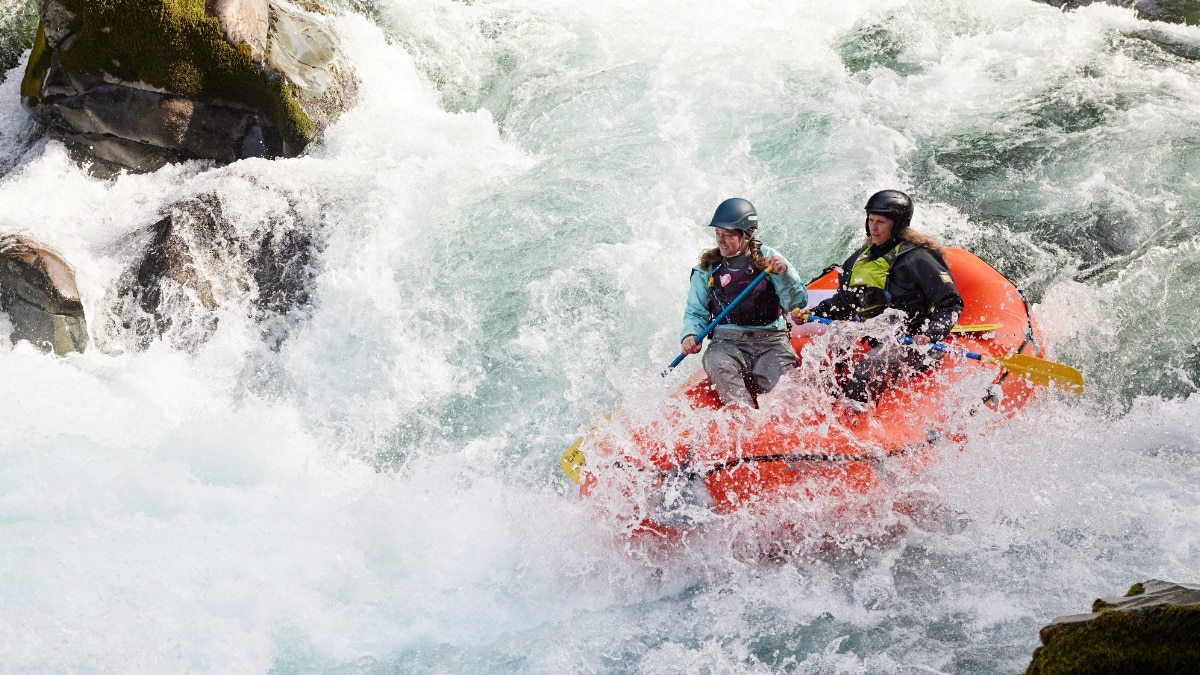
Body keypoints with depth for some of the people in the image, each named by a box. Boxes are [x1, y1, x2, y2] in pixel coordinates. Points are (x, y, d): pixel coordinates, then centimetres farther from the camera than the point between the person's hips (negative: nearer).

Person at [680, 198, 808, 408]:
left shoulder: (768, 258, 4)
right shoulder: (707, 269, 10)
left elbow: (797, 302, -3)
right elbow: (696, 312, 12)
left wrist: (784, 273, -20)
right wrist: (690, 335, -9)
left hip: (770, 338, 0)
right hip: (727, 341, 0)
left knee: (778, 377, -31)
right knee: (717, 363, -33)